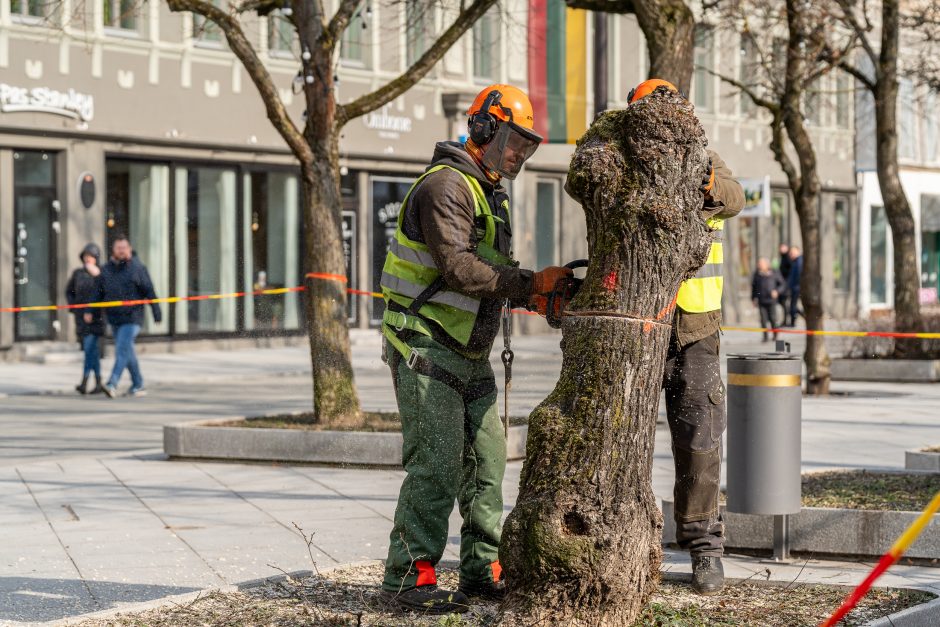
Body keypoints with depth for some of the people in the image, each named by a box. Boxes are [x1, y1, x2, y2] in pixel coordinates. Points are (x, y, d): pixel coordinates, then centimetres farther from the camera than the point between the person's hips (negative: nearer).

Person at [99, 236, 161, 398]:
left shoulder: (138, 268, -5)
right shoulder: (106, 269, 8)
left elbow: (149, 292, -5)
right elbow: (99, 293, 13)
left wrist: (156, 312, -8)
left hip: (132, 318, -5)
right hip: (114, 318, 6)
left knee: (122, 351, -14)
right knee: (128, 353, 11)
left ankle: (112, 384, -20)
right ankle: (138, 385, 20)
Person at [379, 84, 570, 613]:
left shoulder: (492, 195, 18)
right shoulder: (446, 185, -14)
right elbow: (458, 269, -25)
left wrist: (532, 297, 0)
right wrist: (530, 282, -22)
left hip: (471, 352, 10)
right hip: (427, 347, -10)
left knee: (487, 458, 8)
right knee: (438, 462, -13)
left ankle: (484, 569, 15)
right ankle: (409, 575, -9)